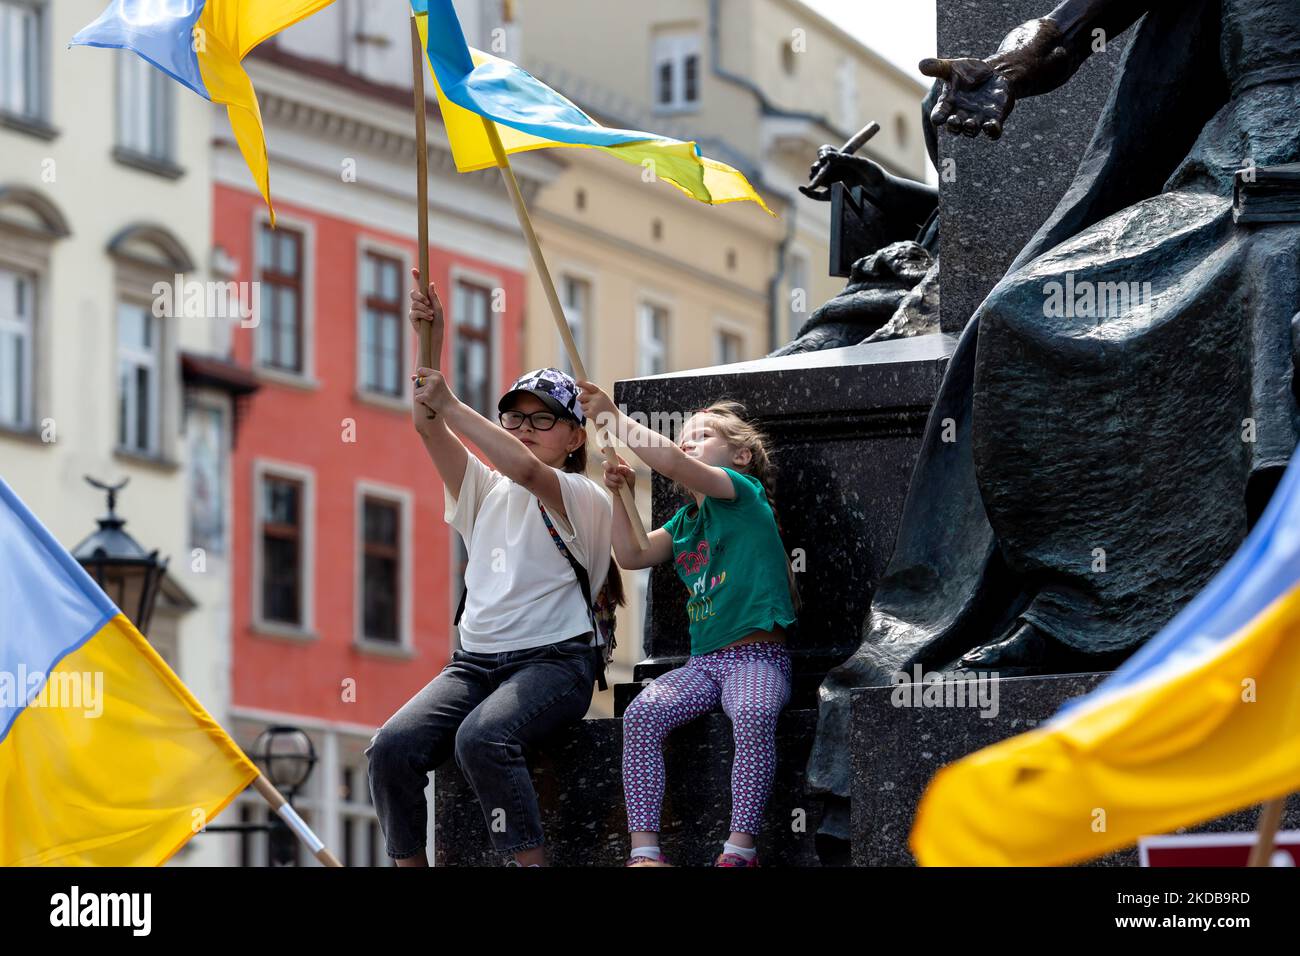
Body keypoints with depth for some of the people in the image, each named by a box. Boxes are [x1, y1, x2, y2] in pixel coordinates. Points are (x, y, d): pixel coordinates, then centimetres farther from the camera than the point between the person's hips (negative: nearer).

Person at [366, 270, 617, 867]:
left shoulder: (585, 500, 1)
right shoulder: (485, 493, 19)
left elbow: (523, 469, -20)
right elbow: (428, 426, 6)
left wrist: (450, 404, -18)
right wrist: (429, 341, -8)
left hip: (553, 661, -6)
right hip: (476, 660, 6)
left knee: (481, 738, -36)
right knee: (392, 748, -21)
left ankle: (530, 861, -30)